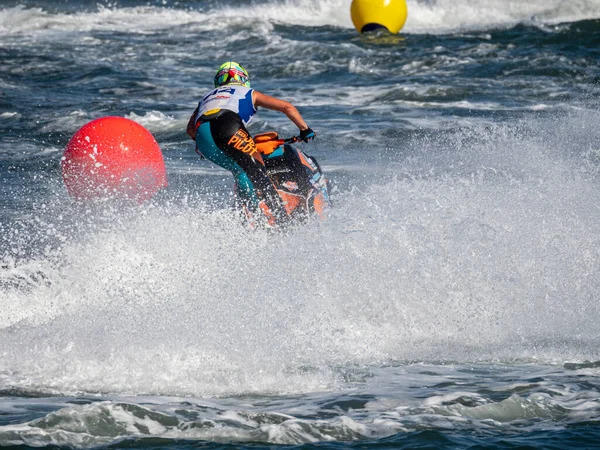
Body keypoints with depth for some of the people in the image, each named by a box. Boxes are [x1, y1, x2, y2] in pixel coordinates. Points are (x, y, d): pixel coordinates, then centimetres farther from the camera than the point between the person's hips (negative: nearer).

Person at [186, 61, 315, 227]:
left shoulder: (207, 97, 43)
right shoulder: (249, 93, 34)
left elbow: (190, 129, 35)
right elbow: (287, 107, 29)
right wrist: (305, 129, 39)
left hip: (201, 135, 4)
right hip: (227, 124, -4)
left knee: (240, 172, 16)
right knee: (256, 169, -7)